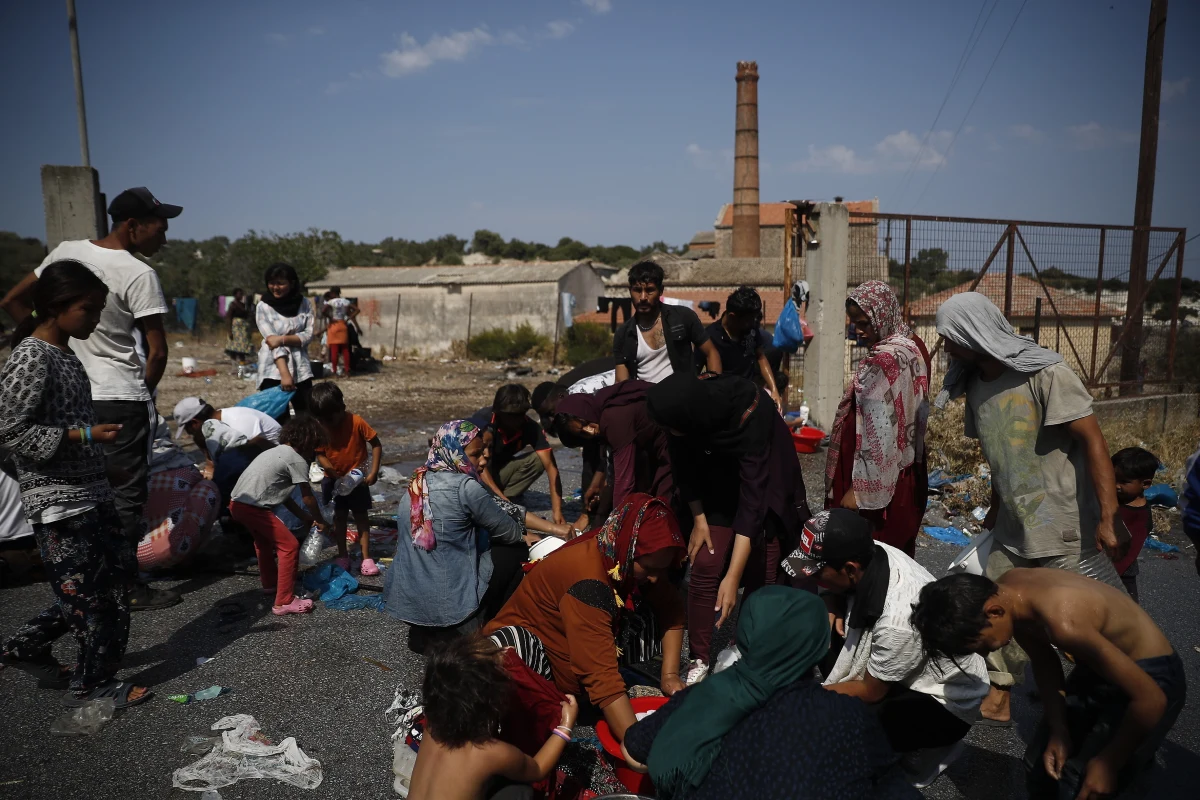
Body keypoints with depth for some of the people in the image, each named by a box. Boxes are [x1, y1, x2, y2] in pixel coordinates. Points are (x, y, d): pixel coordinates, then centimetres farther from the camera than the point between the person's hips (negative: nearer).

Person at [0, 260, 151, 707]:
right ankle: (92, 685, 18)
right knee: (87, 590, 1)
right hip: (58, 499, -9)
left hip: (91, 490, 9)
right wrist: (84, 435, -24)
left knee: (120, 570, 16)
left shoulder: (65, 354, 11)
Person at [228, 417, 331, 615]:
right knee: (289, 546, -3)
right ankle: (284, 602, -2)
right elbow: (308, 497, 0)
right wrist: (320, 521, 15)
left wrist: (304, 517, 23)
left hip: (237, 503, 10)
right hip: (253, 507, -10)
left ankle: (269, 584, 50)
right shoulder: (297, 460, -7)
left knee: (264, 540, 32)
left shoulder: (278, 451, 20)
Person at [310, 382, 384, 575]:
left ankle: (366, 558, 8)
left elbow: (376, 445, -14)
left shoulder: (357, 423, -21)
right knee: (339, 517, 10)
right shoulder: (321, 428, -12)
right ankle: (342, 557, 19)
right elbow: (320, 453, -9)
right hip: (333, 480, 3)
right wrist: (330, 469, -26)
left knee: (361, 516, 4)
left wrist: (373, 472, -18)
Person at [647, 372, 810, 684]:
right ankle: (699, 660, 5)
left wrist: (732, 577, -41)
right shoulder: (685, 407, -26)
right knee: (705, 567, -7)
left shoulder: (751, 418, -39)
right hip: (719, 484, 3)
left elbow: (753, 500, -39)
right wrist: (699, 519, -10)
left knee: (761, 575, -6)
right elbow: (683, 463, -8)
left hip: (766, 487, -3)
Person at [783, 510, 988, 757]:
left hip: (945, 702, -8)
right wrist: (830, 610, -14)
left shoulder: (897, 619, -37)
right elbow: (836, 590, 7)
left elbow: (871, 691, -19)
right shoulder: (868, 554, -19)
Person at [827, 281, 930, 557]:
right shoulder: (912, 347, 6)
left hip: (879, 483, -9)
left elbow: (879, 433, -24)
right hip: (904, 477, 9)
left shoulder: (883, 363, -23)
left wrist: (860, 488, -19)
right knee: (897, 552, 18)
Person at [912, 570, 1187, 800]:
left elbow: (1151, 699, -30)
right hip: (1098, 664, 7)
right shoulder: (1006, 589, -13)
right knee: (1040, 766, 7)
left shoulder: (1063, 622, -38)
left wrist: (1109, 763, -18)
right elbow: (1044, 661, 4)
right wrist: (1058, 731, -4)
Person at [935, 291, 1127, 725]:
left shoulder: (1045, 374, -16)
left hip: (1065, 526, -7)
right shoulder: (975, 384, 5)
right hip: (1013, 526, 7)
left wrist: (1107, 518, -22)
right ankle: (998, 698, 23)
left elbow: (1093, 440, -17)